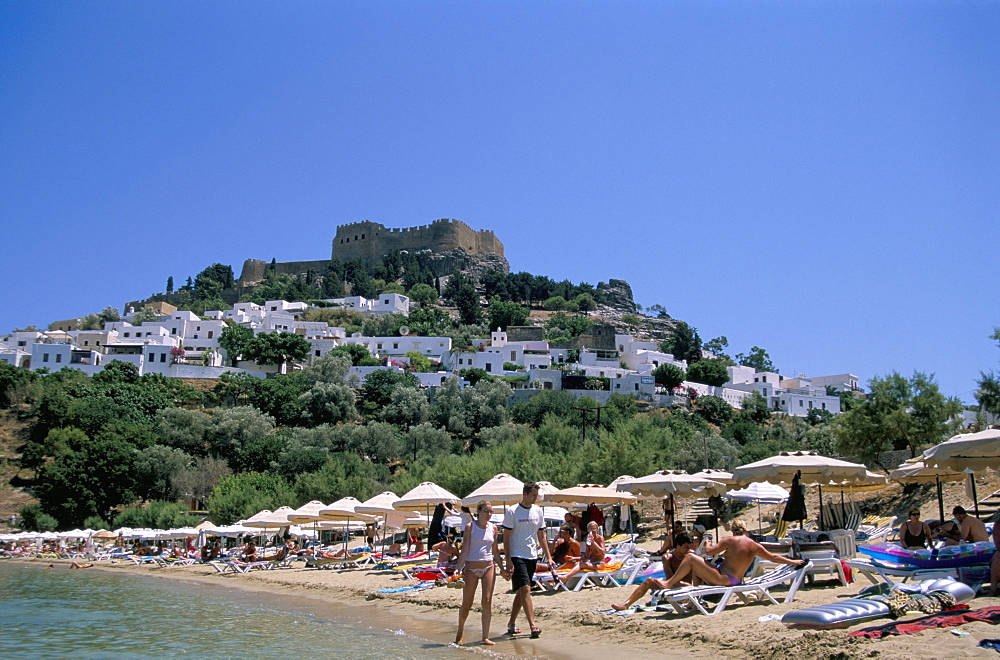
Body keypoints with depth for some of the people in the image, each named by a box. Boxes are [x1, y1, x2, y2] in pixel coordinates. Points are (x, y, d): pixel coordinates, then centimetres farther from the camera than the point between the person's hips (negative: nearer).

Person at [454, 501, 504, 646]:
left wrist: (502, 569, 13)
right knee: (467, 604, 4)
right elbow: (465, 550, -9)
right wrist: (458, 568, -17)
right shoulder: (470, 527, -5)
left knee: (487, 601, -4)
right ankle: (460, 630, 28)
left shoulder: (493, 528, 6)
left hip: (488, 567, 3)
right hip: (471, 567, -3)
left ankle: (485, 637, 2)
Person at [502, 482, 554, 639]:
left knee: (521, 591, 11)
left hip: (532, 556, 6)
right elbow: (506, 537, -7)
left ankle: (511, 623, 22)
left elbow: (541, 536, 16)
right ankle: (532, 625, -16)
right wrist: (508, 561, -13)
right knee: (525, 589, -14)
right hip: (517, 556, -6)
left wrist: (548, 556, 10)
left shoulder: (538, 511, 9)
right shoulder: (512, 512, -7)